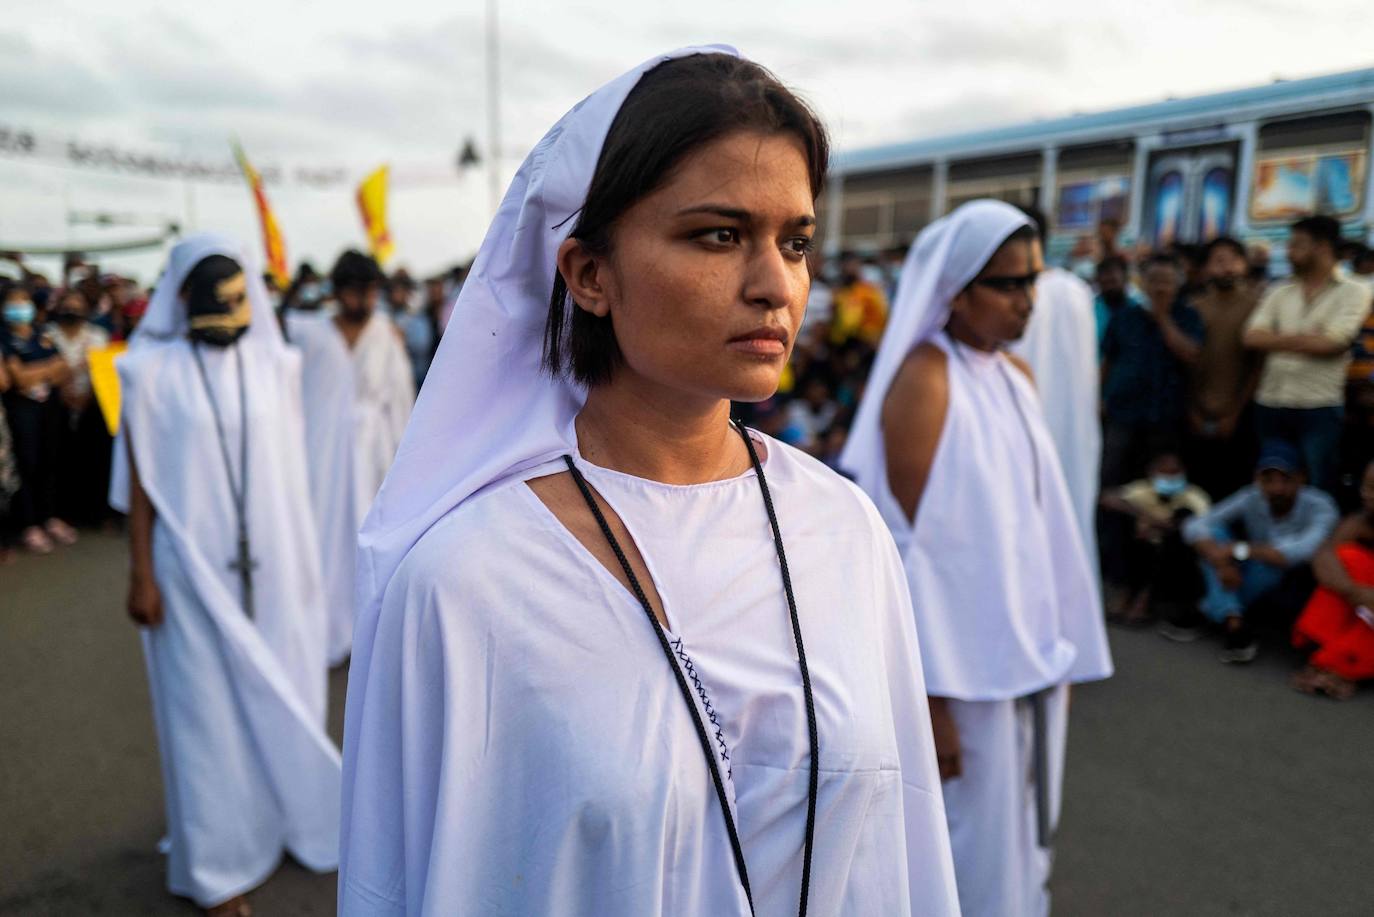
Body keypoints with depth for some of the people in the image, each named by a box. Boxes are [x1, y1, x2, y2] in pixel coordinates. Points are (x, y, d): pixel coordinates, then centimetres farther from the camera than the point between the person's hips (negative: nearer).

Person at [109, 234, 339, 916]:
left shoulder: (271, 363, 2)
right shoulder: (152, 371, -7)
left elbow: (290, 467, 7)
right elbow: (140, 480, -5)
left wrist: (303, 554, 8)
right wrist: (141, 574, -7)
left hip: (269, 564, 3)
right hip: (193, 567, -3)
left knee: (280, 693, 12)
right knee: (208, 706, 7)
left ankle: (287, 815, 34)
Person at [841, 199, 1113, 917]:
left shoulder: (1016, 374, 8)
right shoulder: (923, 379, -16)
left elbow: (1042, 521, 10)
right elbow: (914, 545, -19)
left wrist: (1057, 649, 10)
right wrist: (930, 696, -19)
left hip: (1028, 646, 8)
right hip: (965, 657, -7)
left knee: (1021, 830, 21)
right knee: (972, 841, 8)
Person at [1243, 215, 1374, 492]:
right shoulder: (1279, 292, 11)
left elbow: (1332, 343, -14)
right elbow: (1252, 337, -3)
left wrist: (1278, 340, -5)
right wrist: (1306, 339, -11)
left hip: (1320, 408, -4)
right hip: (1271, 404, 4)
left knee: (1317, 488, 1)